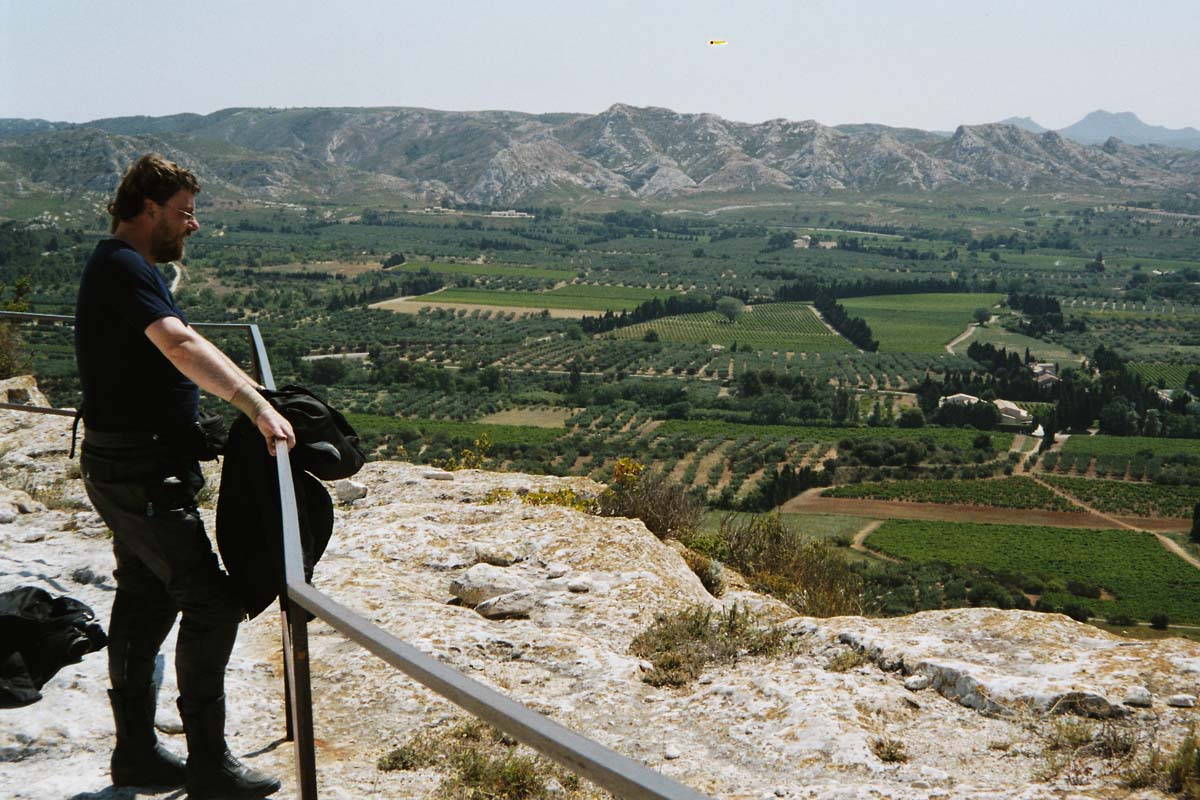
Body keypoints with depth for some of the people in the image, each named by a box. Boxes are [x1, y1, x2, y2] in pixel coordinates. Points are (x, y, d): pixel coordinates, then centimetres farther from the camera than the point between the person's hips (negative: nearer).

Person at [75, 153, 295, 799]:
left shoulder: (118, 267, 17)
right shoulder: (125, 268, -17)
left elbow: (170, 358, 19)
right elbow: (182, 346, -33)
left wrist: (249, 397, 12)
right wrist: (256, 406, -41)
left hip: (129, 466, 11)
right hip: (139, 471, -11)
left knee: (146, 603, 16)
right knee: (212, 605, -8)